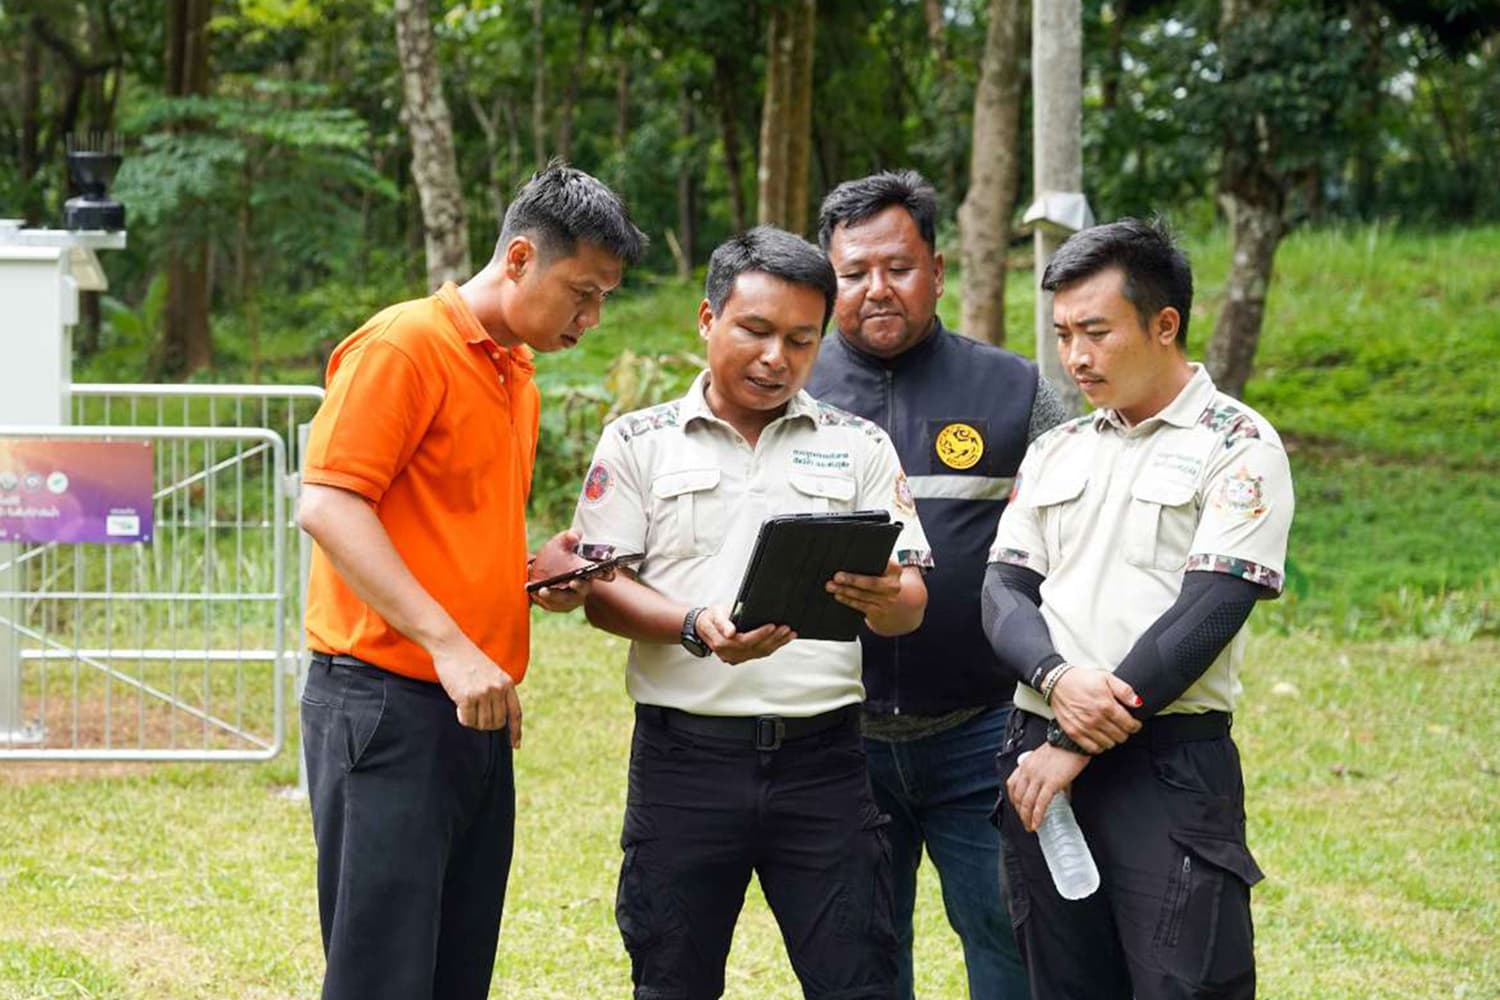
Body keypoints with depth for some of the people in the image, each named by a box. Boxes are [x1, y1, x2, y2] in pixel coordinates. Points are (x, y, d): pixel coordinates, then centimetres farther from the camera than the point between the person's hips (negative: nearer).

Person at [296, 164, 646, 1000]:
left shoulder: (518, 376, 19)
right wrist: (449, 644, -24)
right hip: (388, 702, -9)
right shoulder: (404, 346, -8)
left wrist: (536, 568, 7)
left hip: (475, 712, 9)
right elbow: (328, 506, -17)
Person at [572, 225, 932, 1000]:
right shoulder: (639, 442, 7)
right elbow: (600, 588, 0)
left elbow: (910, 601, 4)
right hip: (685, 753, 0)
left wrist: (886, 600, -21)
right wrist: (698, 628, -19)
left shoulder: (858, 446, 10)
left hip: (821, 756, 1)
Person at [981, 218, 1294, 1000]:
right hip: (1043, 759, 6)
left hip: (1171, 764, -6)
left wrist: (1076, 747, -14)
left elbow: (1207, 613, -12)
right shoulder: (1055, 451, 16)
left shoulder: (1237, 447, -3)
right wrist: (1055, 680, -15)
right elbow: (1004, 589, 8)